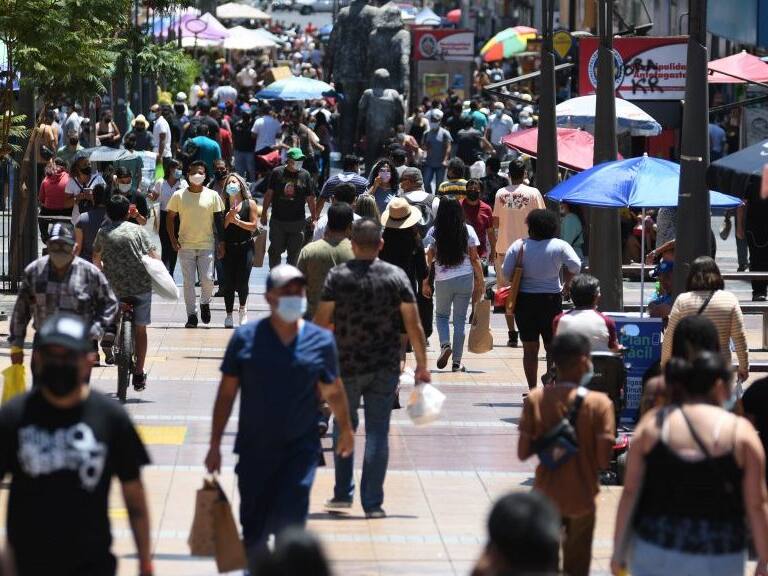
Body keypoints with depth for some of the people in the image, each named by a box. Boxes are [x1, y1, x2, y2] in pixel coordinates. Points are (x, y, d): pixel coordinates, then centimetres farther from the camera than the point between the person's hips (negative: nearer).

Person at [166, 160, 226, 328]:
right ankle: (191, 316, 8)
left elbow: (219, 219, 5)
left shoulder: (212, 196, 2)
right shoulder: (179, 196, 1)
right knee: (188, 282, 0)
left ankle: (205, 303, 22)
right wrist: (173, 239, -4)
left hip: (206, 245, 0)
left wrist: (222, 242, 0)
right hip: (186, 245, 0)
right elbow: (170, 218, 6)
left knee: (207, 279, -8)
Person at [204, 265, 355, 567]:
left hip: (300, 451, -1)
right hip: (254, 450, 1)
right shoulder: (245, 338, -4)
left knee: (289, 521, -15)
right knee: (253, 530, 9)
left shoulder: (321, 341, -2)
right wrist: (215, 445, 2)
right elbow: (226, 394, 2)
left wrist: (345, 429, 25)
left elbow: (333, 391, 13)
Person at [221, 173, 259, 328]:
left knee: (242, 282, -2)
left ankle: (243, 308, 25)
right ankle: (229, 314, 10)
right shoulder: (224, 204, 4)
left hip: (245, 246, -1)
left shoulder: (250, 204, 2)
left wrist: (237, 221, -14)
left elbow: (254, 226, -4)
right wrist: (228, 219, -17)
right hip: (228, 247, 1)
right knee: (228, 282, -2)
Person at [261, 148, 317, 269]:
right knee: (275, 250, 7)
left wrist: (314, 218, 1)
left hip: (297, 222, 0)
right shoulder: (277, 173, -1)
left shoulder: (305, 175, 1)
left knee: (294, 252, 5)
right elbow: (269, 194, 5)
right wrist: (264, 213, 4)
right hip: (277, 220, 0)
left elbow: (310, 199, 4)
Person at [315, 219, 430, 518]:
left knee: (344, 426, 18)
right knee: (377, 432, 4)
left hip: (347, 365, 0)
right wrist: (422, 365, 5)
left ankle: (343, 493, 19)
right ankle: (373, 503, 2)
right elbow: (413, 325, -3)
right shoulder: (396, 276, -3)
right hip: (386, 367, 0)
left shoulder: (338, 276, -7)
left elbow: (322, 321, -8)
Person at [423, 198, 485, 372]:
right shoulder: (468, 231, -2)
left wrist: (425, 282, 7)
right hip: (465, 279, 1)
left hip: (443, 280, -1)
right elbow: (474, 259, 1)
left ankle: (445, 345, -7)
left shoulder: (434, 232, -4)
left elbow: (428, 259, -1)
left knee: (441, 315, 19)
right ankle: (457, 362, 7)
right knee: (460, 320, 7)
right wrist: (480, 281, 9)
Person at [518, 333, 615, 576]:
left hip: (546, 495, 2)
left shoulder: (536, 399, -9)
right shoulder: (599, 403, -16)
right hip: (581, 497, -2)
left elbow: (523, 453, -8)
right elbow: (604, 459, -18)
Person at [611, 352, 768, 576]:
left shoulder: (652, 423, 1)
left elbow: (630, 492, -2)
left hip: (653, 549, 2)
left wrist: (619, 549, 5)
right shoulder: (739, 431, -4)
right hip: (716, 557, -2)